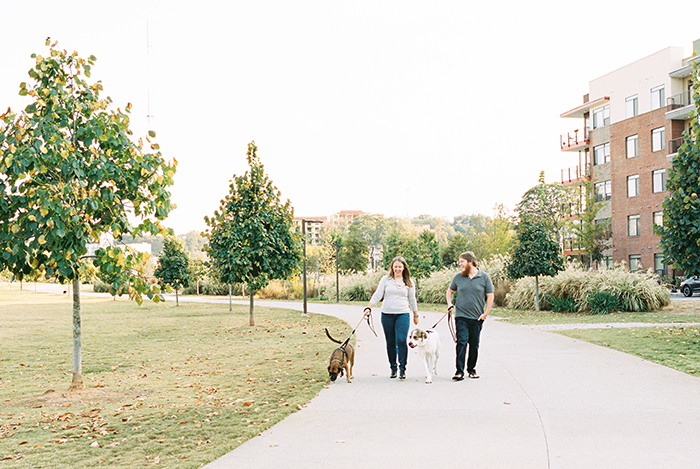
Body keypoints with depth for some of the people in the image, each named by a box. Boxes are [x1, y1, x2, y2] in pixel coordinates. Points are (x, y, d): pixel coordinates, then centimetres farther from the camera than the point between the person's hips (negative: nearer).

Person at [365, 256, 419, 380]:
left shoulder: (408, 282, 8)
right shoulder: (386, 279, 5)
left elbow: (412, 300, 16)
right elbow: (377, 295, 2)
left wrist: (415, 315, 20)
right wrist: (368, 308, -8)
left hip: (403, 314, -1)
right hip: (387, 314, 1)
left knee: (402, 341, -12)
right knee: (390, 342, 5)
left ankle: (402, 369, -6)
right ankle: (393, 368, 17)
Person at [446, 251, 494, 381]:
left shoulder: (484, 277, 1)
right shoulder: (458, 277, 6)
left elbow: (490, 296, 4)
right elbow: (450, 291, 20)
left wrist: (485, 313, -2)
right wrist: (449, 304, 4)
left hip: (477, 317, 0)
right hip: (461, 316, 0)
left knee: (474, 344, 8)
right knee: (461, 342, -9)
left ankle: (471, 369, 20)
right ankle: (459, 371, -9)